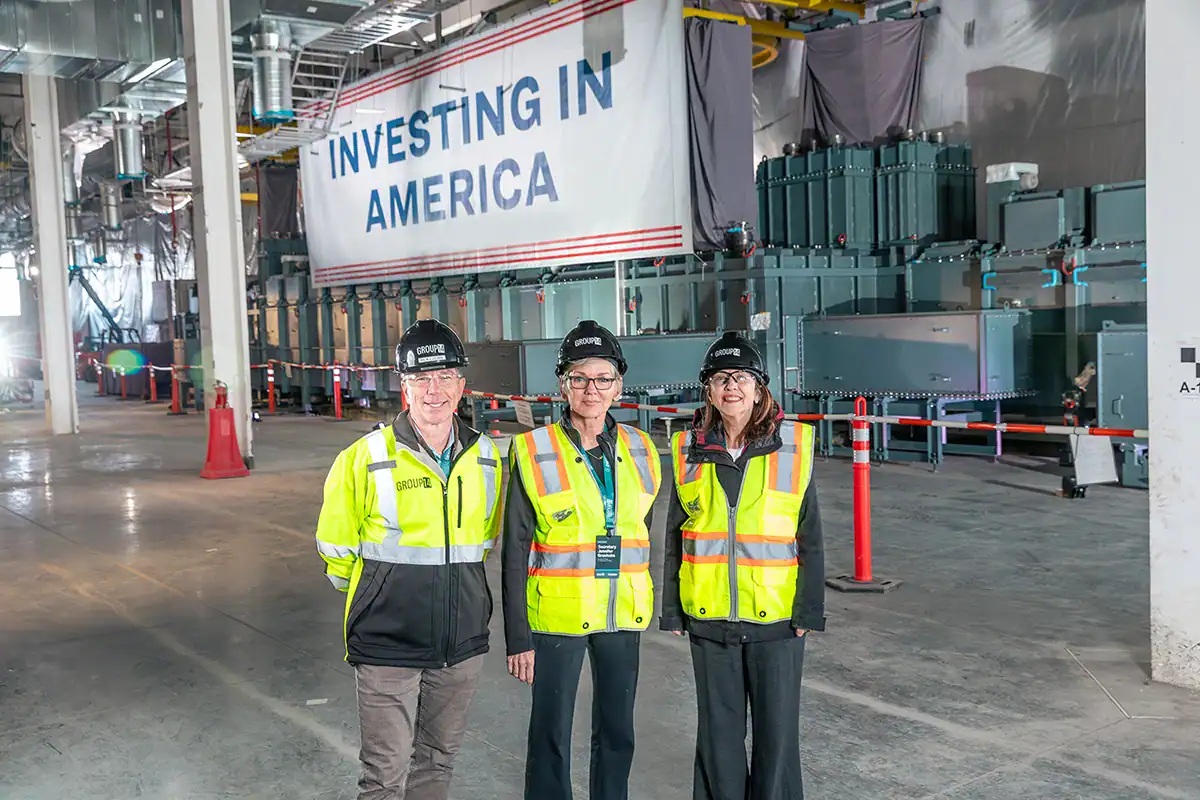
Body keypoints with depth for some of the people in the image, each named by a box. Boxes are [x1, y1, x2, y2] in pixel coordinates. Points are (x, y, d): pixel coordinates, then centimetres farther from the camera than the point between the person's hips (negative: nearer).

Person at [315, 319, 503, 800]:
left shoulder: (485, 458, 1)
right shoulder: (366, 459, -12)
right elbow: (336, 550, 1)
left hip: (462, 643, 4)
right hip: (388, 647, -4)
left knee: (437, 760, 18)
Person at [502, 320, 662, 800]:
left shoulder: (639, 451, 2)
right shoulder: (533, 453, -10)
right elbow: (514, 554, -8)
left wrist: (645, 606, 13)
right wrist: (518, 638, -9)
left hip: (622, 617, 4)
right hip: (555, 617, -3)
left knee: (617, 732, 15)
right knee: (551, 734, 7)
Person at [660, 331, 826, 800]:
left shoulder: (792, 448, -4)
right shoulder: (689, 452, 1)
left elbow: (810, 539, -1)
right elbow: (674, 539, 6)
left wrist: (808, 610, -4)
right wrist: (672, 611, 6)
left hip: (776, 617, -1)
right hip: (708, 619, 2)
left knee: (777, 728, 7)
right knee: (718, 729, 13)